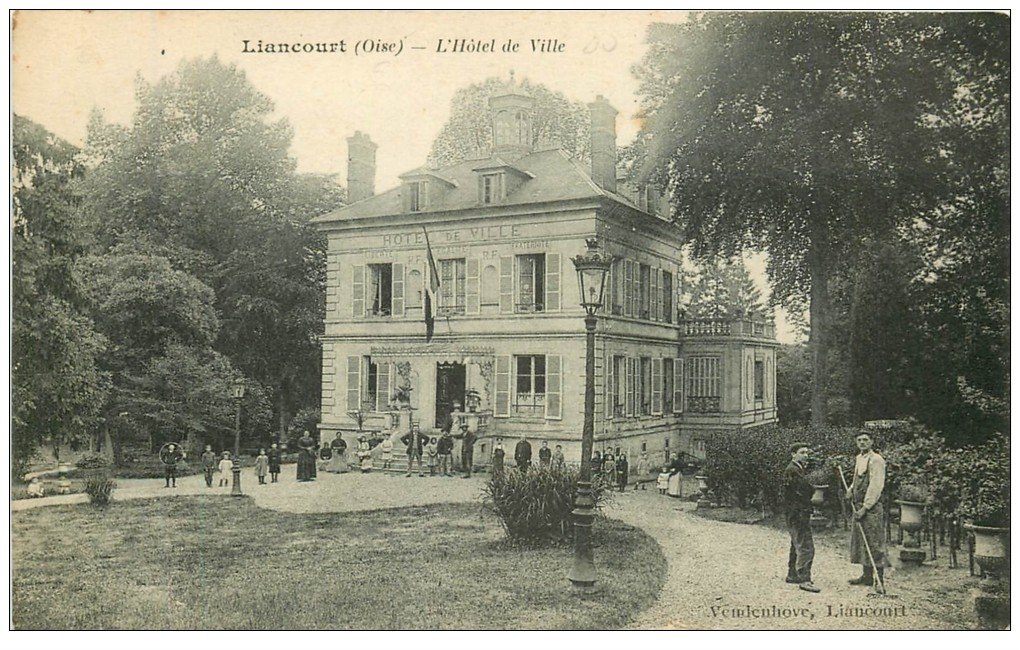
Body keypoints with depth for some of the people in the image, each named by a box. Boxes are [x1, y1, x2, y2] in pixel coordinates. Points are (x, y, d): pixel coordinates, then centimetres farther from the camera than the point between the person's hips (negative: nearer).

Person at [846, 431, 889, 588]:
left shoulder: (876, 460, -13)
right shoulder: (859, 458, 13)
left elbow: (876, 486, -18)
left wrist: (865, 507, -19)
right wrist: (851, 489, 8)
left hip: (872, 507, -9)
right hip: (859, 506, 9)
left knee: (874, 543, -3)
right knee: (861, 541, 12)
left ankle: (879, 578, 4)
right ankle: (867, 575, 21)